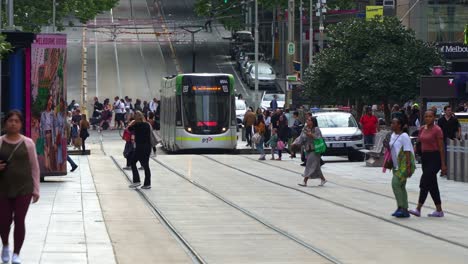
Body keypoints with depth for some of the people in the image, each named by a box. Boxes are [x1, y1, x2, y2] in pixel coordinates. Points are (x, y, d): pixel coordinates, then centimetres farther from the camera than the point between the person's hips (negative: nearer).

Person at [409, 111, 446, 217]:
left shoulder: (437, 130, -11)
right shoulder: (422, 129, 10)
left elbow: (441, 148, -11)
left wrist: (443, 164, -14)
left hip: (434, 157, -8)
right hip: (425, 157, 8)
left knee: (425, 183, -12)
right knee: (432, 185, 10)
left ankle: (418, 209, -11)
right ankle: (439, 210, 15)